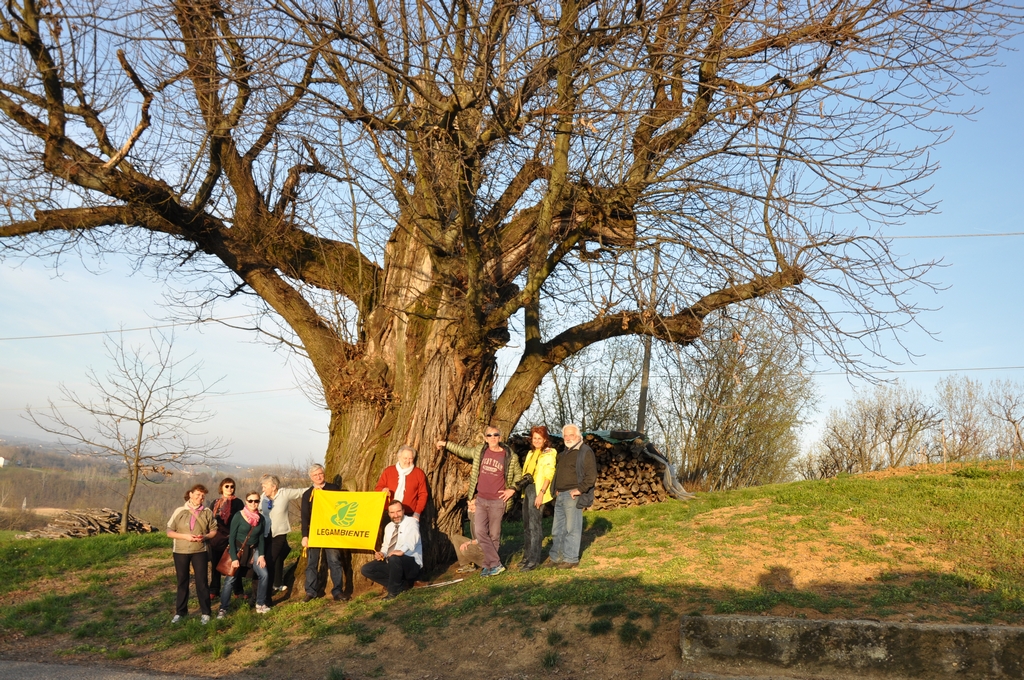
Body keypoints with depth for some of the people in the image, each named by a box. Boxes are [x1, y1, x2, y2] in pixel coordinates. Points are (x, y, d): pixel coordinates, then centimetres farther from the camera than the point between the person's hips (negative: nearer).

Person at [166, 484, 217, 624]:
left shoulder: (207, 512, 0)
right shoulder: (179, 511, -3)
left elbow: (214, 530, 6)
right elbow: (169, 532, -3)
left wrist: (205, 536, -14)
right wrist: (185, 536, -17)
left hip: (200, 551, 0)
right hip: (180, 552, 0)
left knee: (201, 582, 0)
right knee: (182, 582, 11)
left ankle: (205, 612, 9)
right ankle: (180, 612, 24)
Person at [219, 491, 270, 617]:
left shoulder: (261, 518, 0)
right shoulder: (239, 516, -14)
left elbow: (261, 538, 7)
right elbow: (232, 537, -12)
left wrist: (261, 555, -4)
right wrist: (234, 558, -16)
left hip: (253, 550, 4)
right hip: (237, 549, -4)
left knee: (263, 574, -9)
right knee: (230, 579, -6)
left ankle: (260, 604, 5)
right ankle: (223, 609, 8)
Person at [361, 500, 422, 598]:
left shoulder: (411, 522, -10)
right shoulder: (388, 527, 15)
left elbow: (411, 539, -29)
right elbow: (385, 545, 15)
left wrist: (402, 551, -49)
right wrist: (382, 553, -10)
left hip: (411, 563, -8)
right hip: (391, 564, 8)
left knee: (394, 558, -38)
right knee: (366, 569, -6)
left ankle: (393, 592, -16)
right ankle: (403, 584, -7)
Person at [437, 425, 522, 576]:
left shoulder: (510, 457, -3)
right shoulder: (479, 452, 4)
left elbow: (518, 474, 10)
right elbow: (462, 451, 21)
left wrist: (512, 489, -3)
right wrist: (446, 444, 24)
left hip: (497, 501, -3)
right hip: (480, 500, 3)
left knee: (494, 535, 4)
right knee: (480, 532, -6)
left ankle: (488, 565, 15)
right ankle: (496, 564, -1)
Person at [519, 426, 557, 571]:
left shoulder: (549, 454, -6)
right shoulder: (531, 453, 17)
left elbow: (548, 476, -13)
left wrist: (541, 493, -19)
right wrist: (523, 490, 13)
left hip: (537, 492, -8)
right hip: (527, 490, 8)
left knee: (534, 525, -8)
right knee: (526, 525, 11)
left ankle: (533, 560, -4)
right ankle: (527, 555, 20)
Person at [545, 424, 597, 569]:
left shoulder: (585, 452, -8)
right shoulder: (564, 453, 20)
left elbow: (591, 475, -15)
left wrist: (580, 489, -20)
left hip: (572, 495, -9)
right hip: (560, 495, 9)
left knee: (572, 528, -3)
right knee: (557, 529, 13)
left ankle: (571, 559, 3)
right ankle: (555, 557, 21)